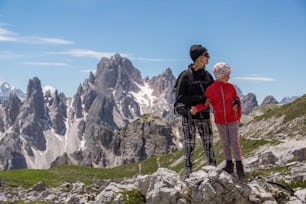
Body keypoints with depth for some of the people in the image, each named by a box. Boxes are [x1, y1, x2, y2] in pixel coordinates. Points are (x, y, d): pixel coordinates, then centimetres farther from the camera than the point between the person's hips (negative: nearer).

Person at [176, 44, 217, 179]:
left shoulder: (207, 75, 9)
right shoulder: (187, 75, -8)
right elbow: (180, 98, -12)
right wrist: (200, 98, -19)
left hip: (204, 116, 5)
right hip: (189, 116, -5)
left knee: (209, 146, 6)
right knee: (189, 147, -1)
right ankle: (188, 176, 6)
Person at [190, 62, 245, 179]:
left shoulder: (231, 87, -2)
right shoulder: (211, 89, -7)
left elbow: (236, 101, 7)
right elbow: (206, 103, -8)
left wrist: (238, 117, 2)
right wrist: (196, 108, -26)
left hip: (232, 120, 0)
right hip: (220, 121, 0)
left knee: (235, 142, -4)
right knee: (225, 143, 9)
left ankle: (239, 166, -1)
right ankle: (229, 165, 20)